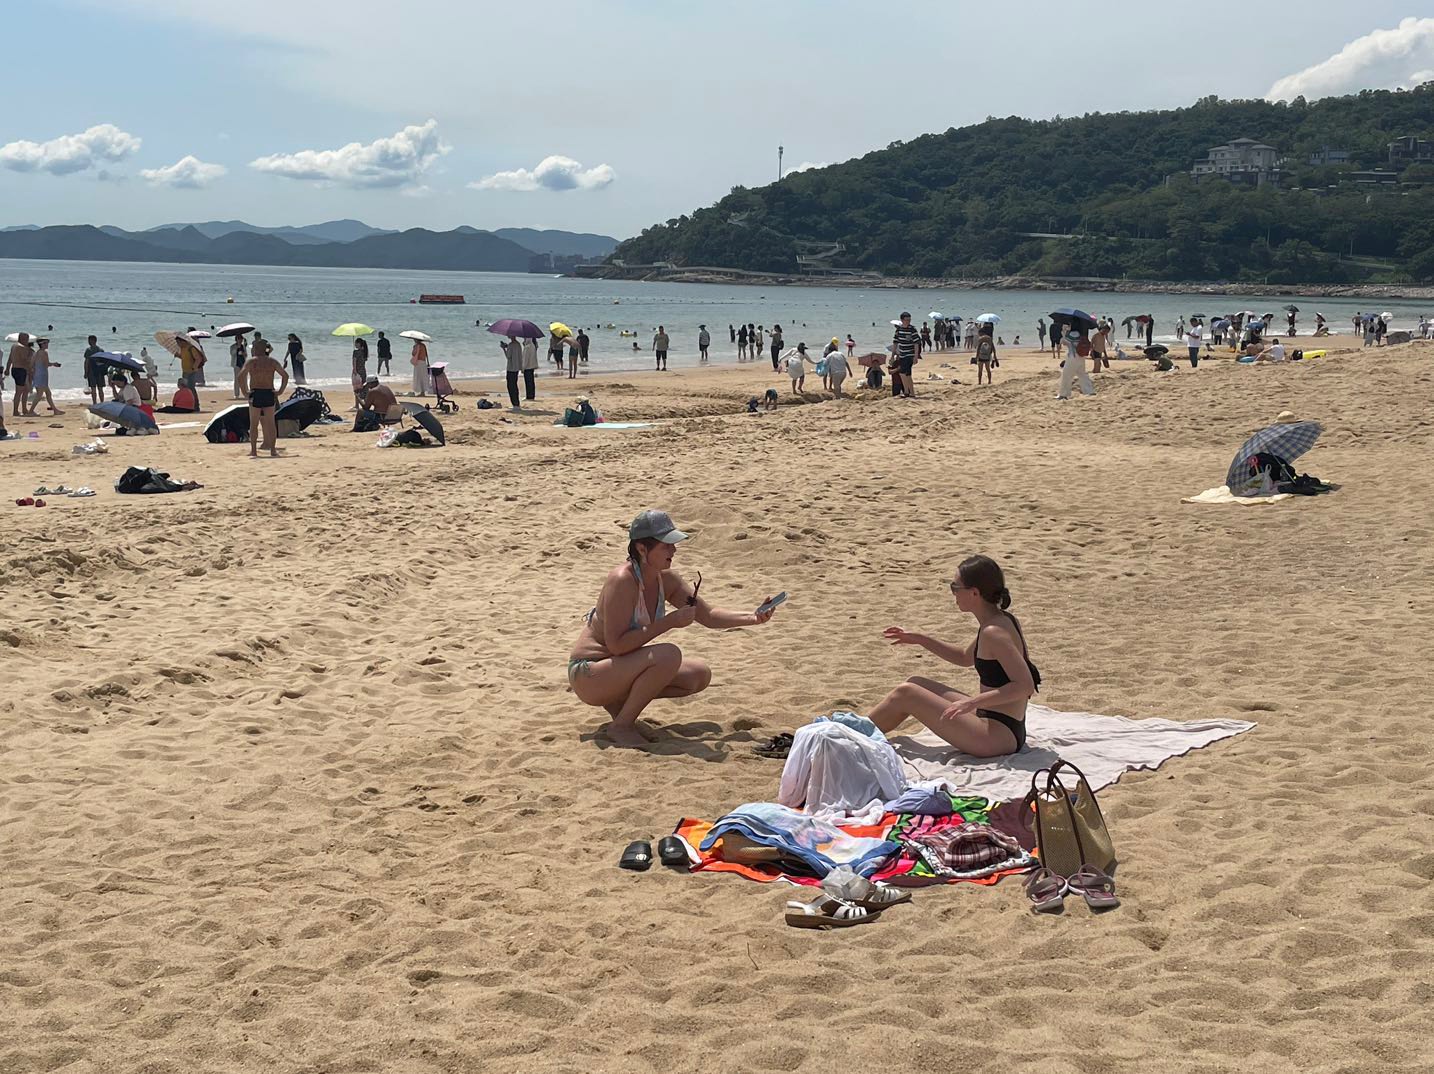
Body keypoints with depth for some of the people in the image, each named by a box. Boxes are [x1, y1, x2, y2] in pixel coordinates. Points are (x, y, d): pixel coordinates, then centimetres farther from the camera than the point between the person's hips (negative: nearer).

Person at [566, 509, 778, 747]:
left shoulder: (666, 580, 0)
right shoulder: (622, 580, -25)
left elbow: (708, 616, 8)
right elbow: (616, 644, -29)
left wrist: (753, 618, -7)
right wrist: (669, 622, -28)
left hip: (621, 669, 9)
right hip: (587, 677, -9)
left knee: (700, 675, 4)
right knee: (669, 655, -30)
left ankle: (620, 702, 8)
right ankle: (621, 726, -14)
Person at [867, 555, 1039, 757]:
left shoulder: (994, 632, -21)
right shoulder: (1001, 621, 9)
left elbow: (1025, 685, -29)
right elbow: (965, 658, 26)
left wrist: (972, 702, -31)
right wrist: (921, 640, 21)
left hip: (999, 736, -10)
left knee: (905, 694, -5)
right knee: (916, 683, 14)